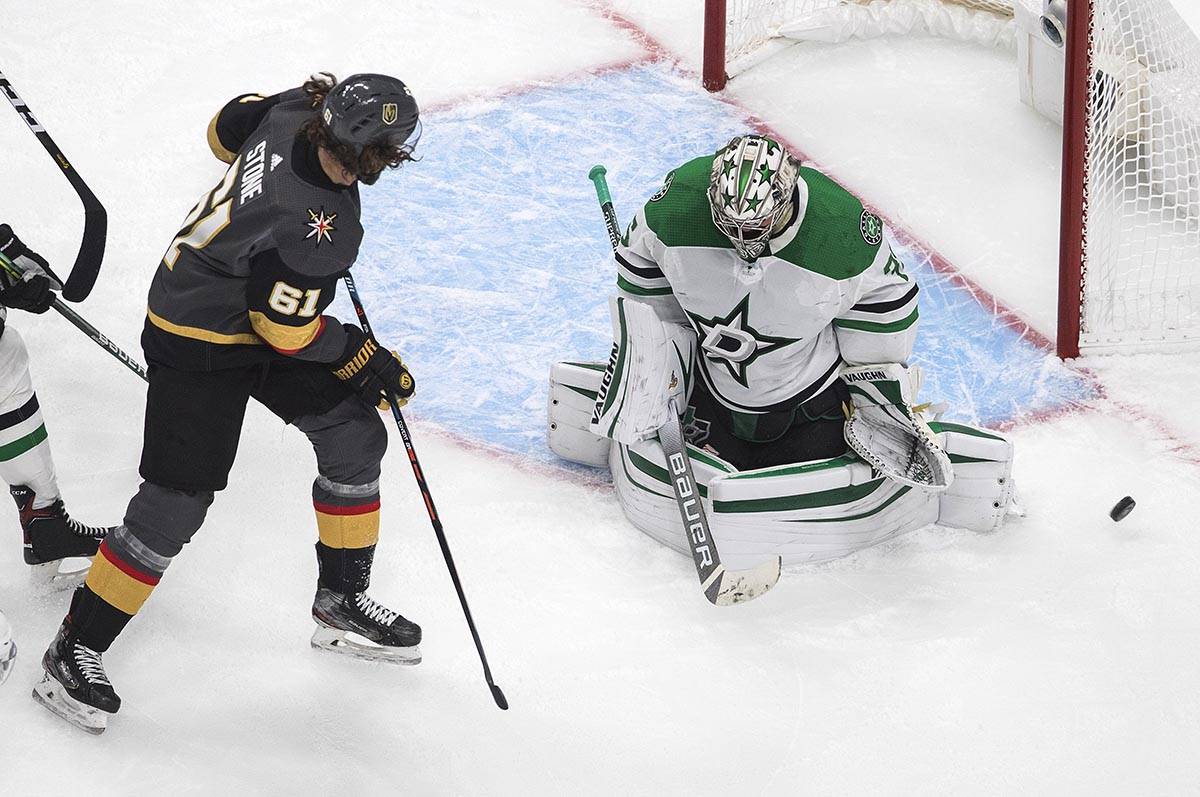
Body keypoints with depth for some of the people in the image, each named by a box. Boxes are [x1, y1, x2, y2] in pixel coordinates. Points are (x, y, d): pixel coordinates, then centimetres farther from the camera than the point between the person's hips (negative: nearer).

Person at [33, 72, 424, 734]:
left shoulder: (292, 109, -15)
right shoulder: (316, 226, -36)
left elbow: (227, 129, 7)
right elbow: (287, 329, -24)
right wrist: (364, 360, -9)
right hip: (199, 340, -10)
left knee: (355, 435, 12)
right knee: (177, 502, -9)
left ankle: (341, 604, 28)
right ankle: (76, 649, 6)